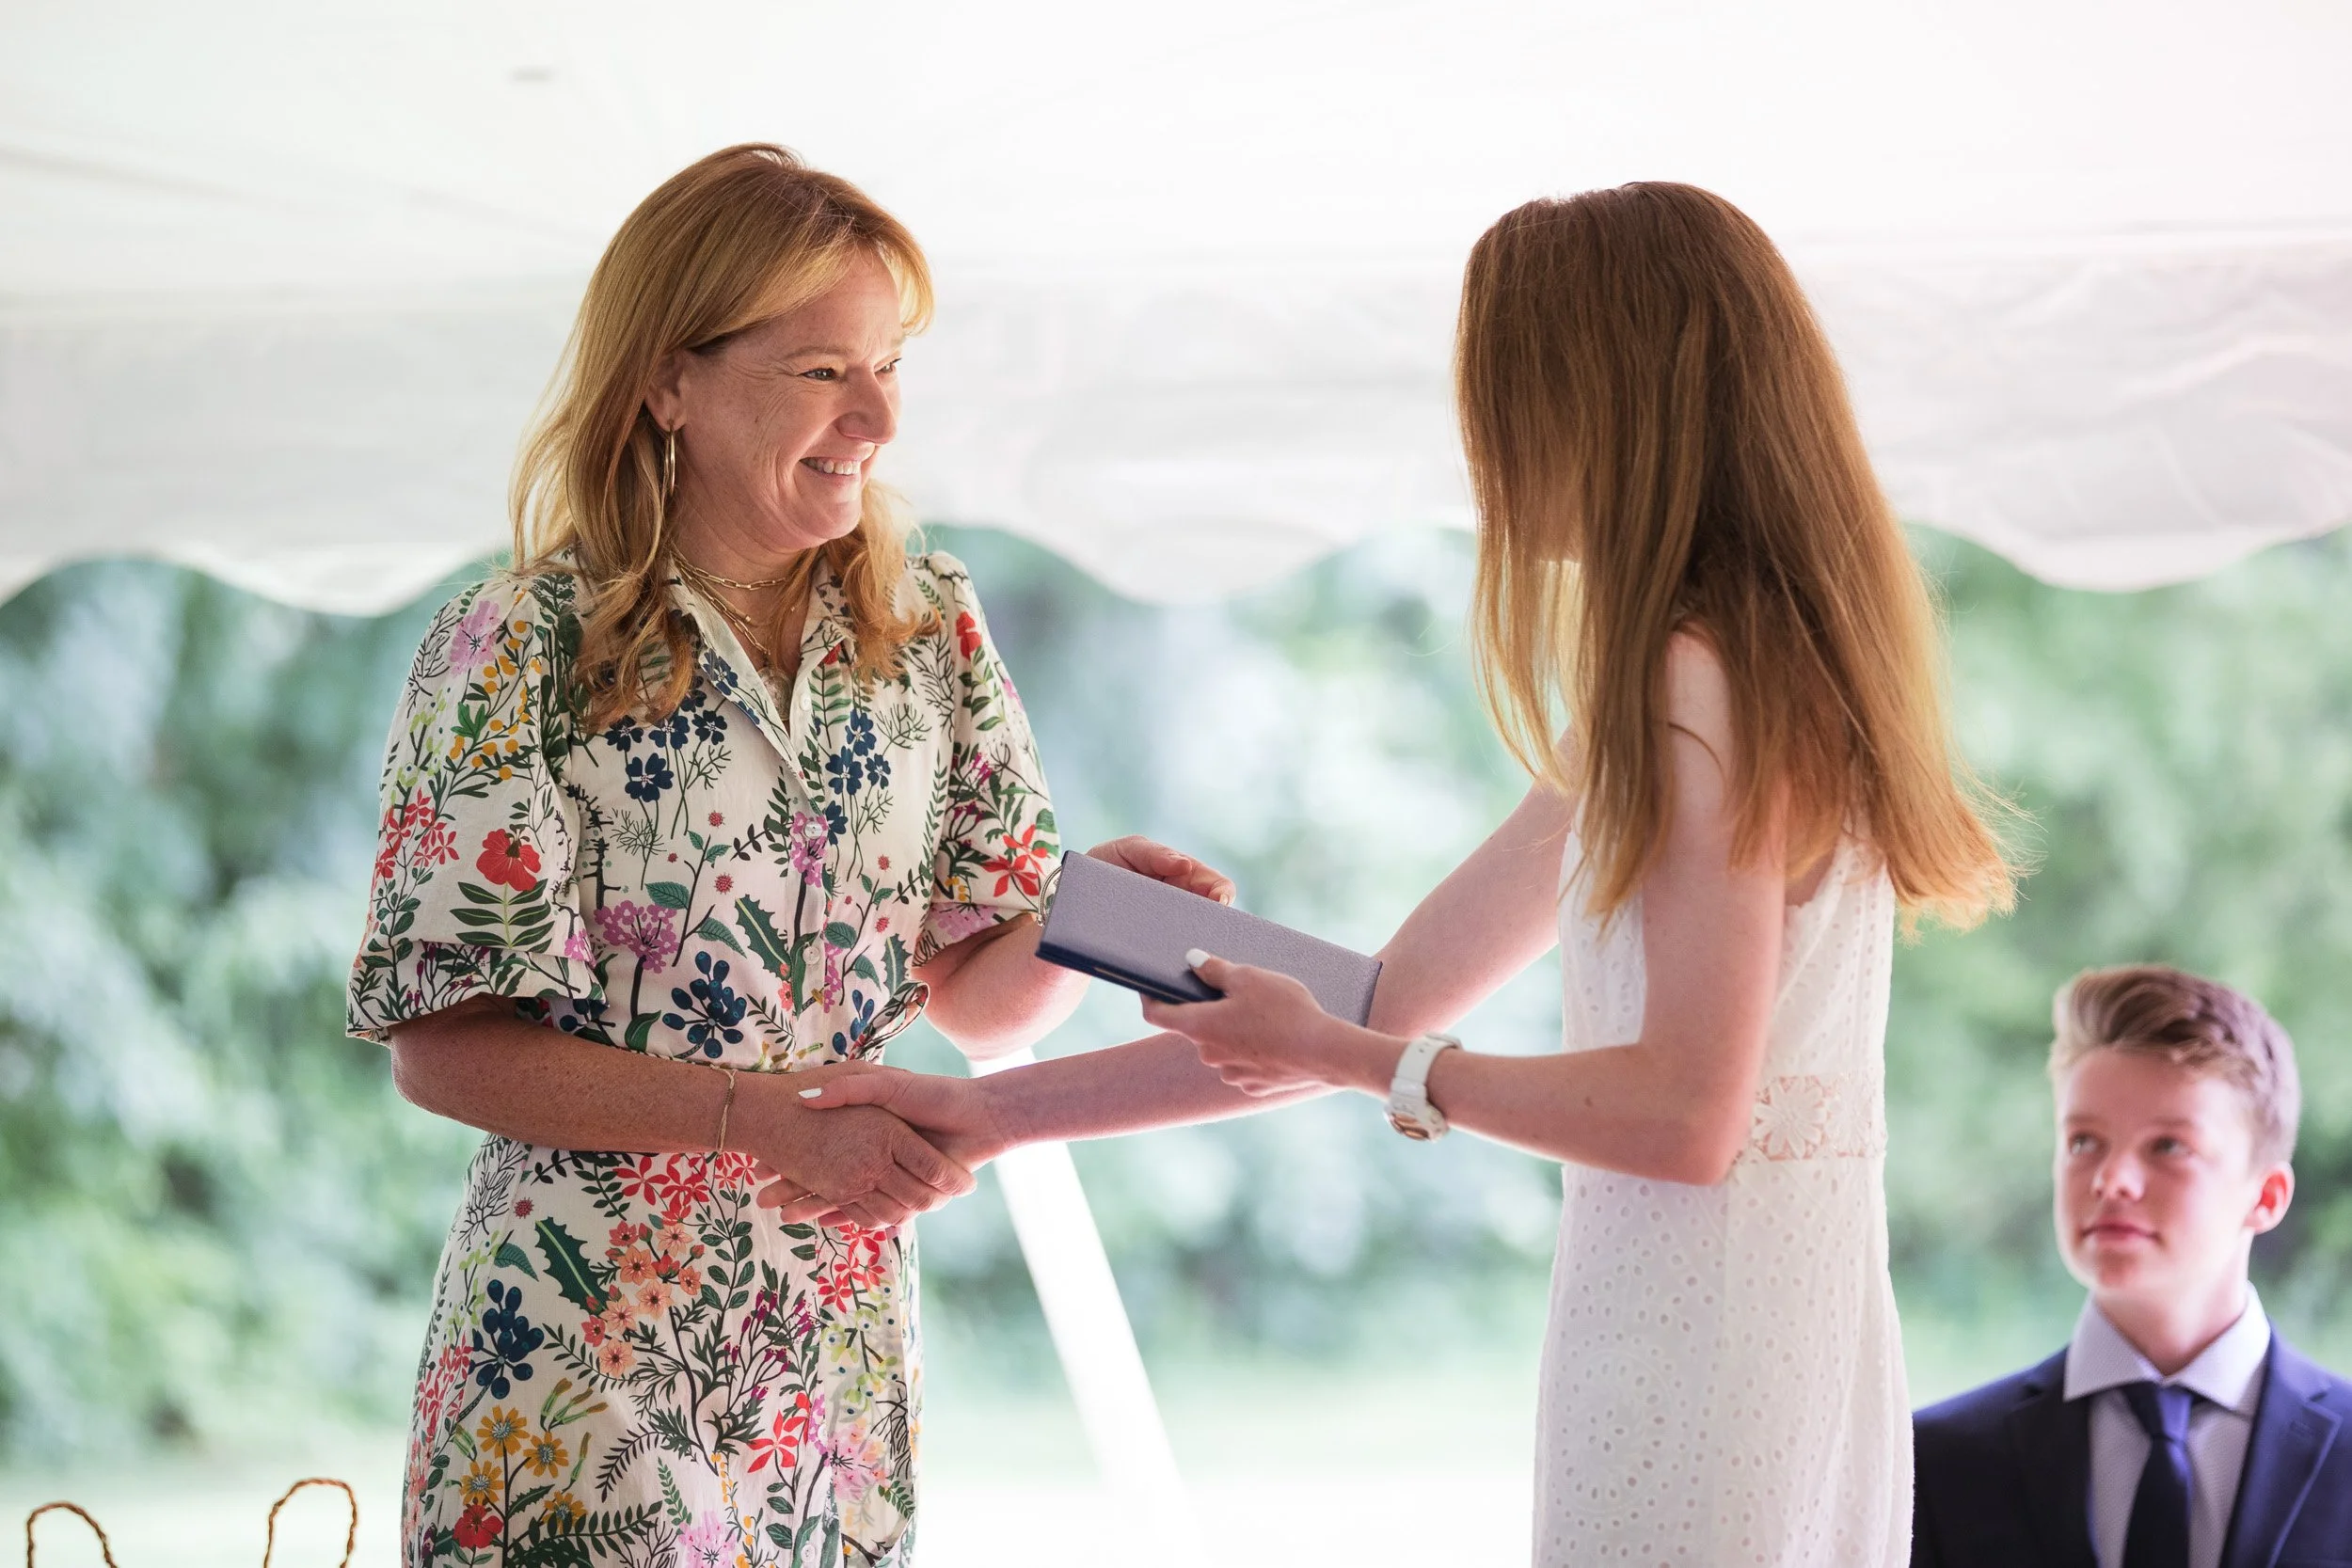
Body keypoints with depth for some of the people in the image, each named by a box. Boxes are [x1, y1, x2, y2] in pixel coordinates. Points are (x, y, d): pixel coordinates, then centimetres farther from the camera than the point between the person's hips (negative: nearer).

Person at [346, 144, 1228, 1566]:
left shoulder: (930, 628, 4)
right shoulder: (524, 650, -11)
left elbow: (978, 996, 6)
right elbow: (443, 1046, -13)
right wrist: (766, 1115, -22)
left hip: (844, 1346, 5)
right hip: (589, 1357, -4)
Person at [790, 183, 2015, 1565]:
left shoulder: (1701, 684, -13)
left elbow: (1683, 1113, -19)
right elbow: (1390, 999, 17)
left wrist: (1343, 1058, -7)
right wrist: (988, 1115, 16)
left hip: (1698, 1366, -9)